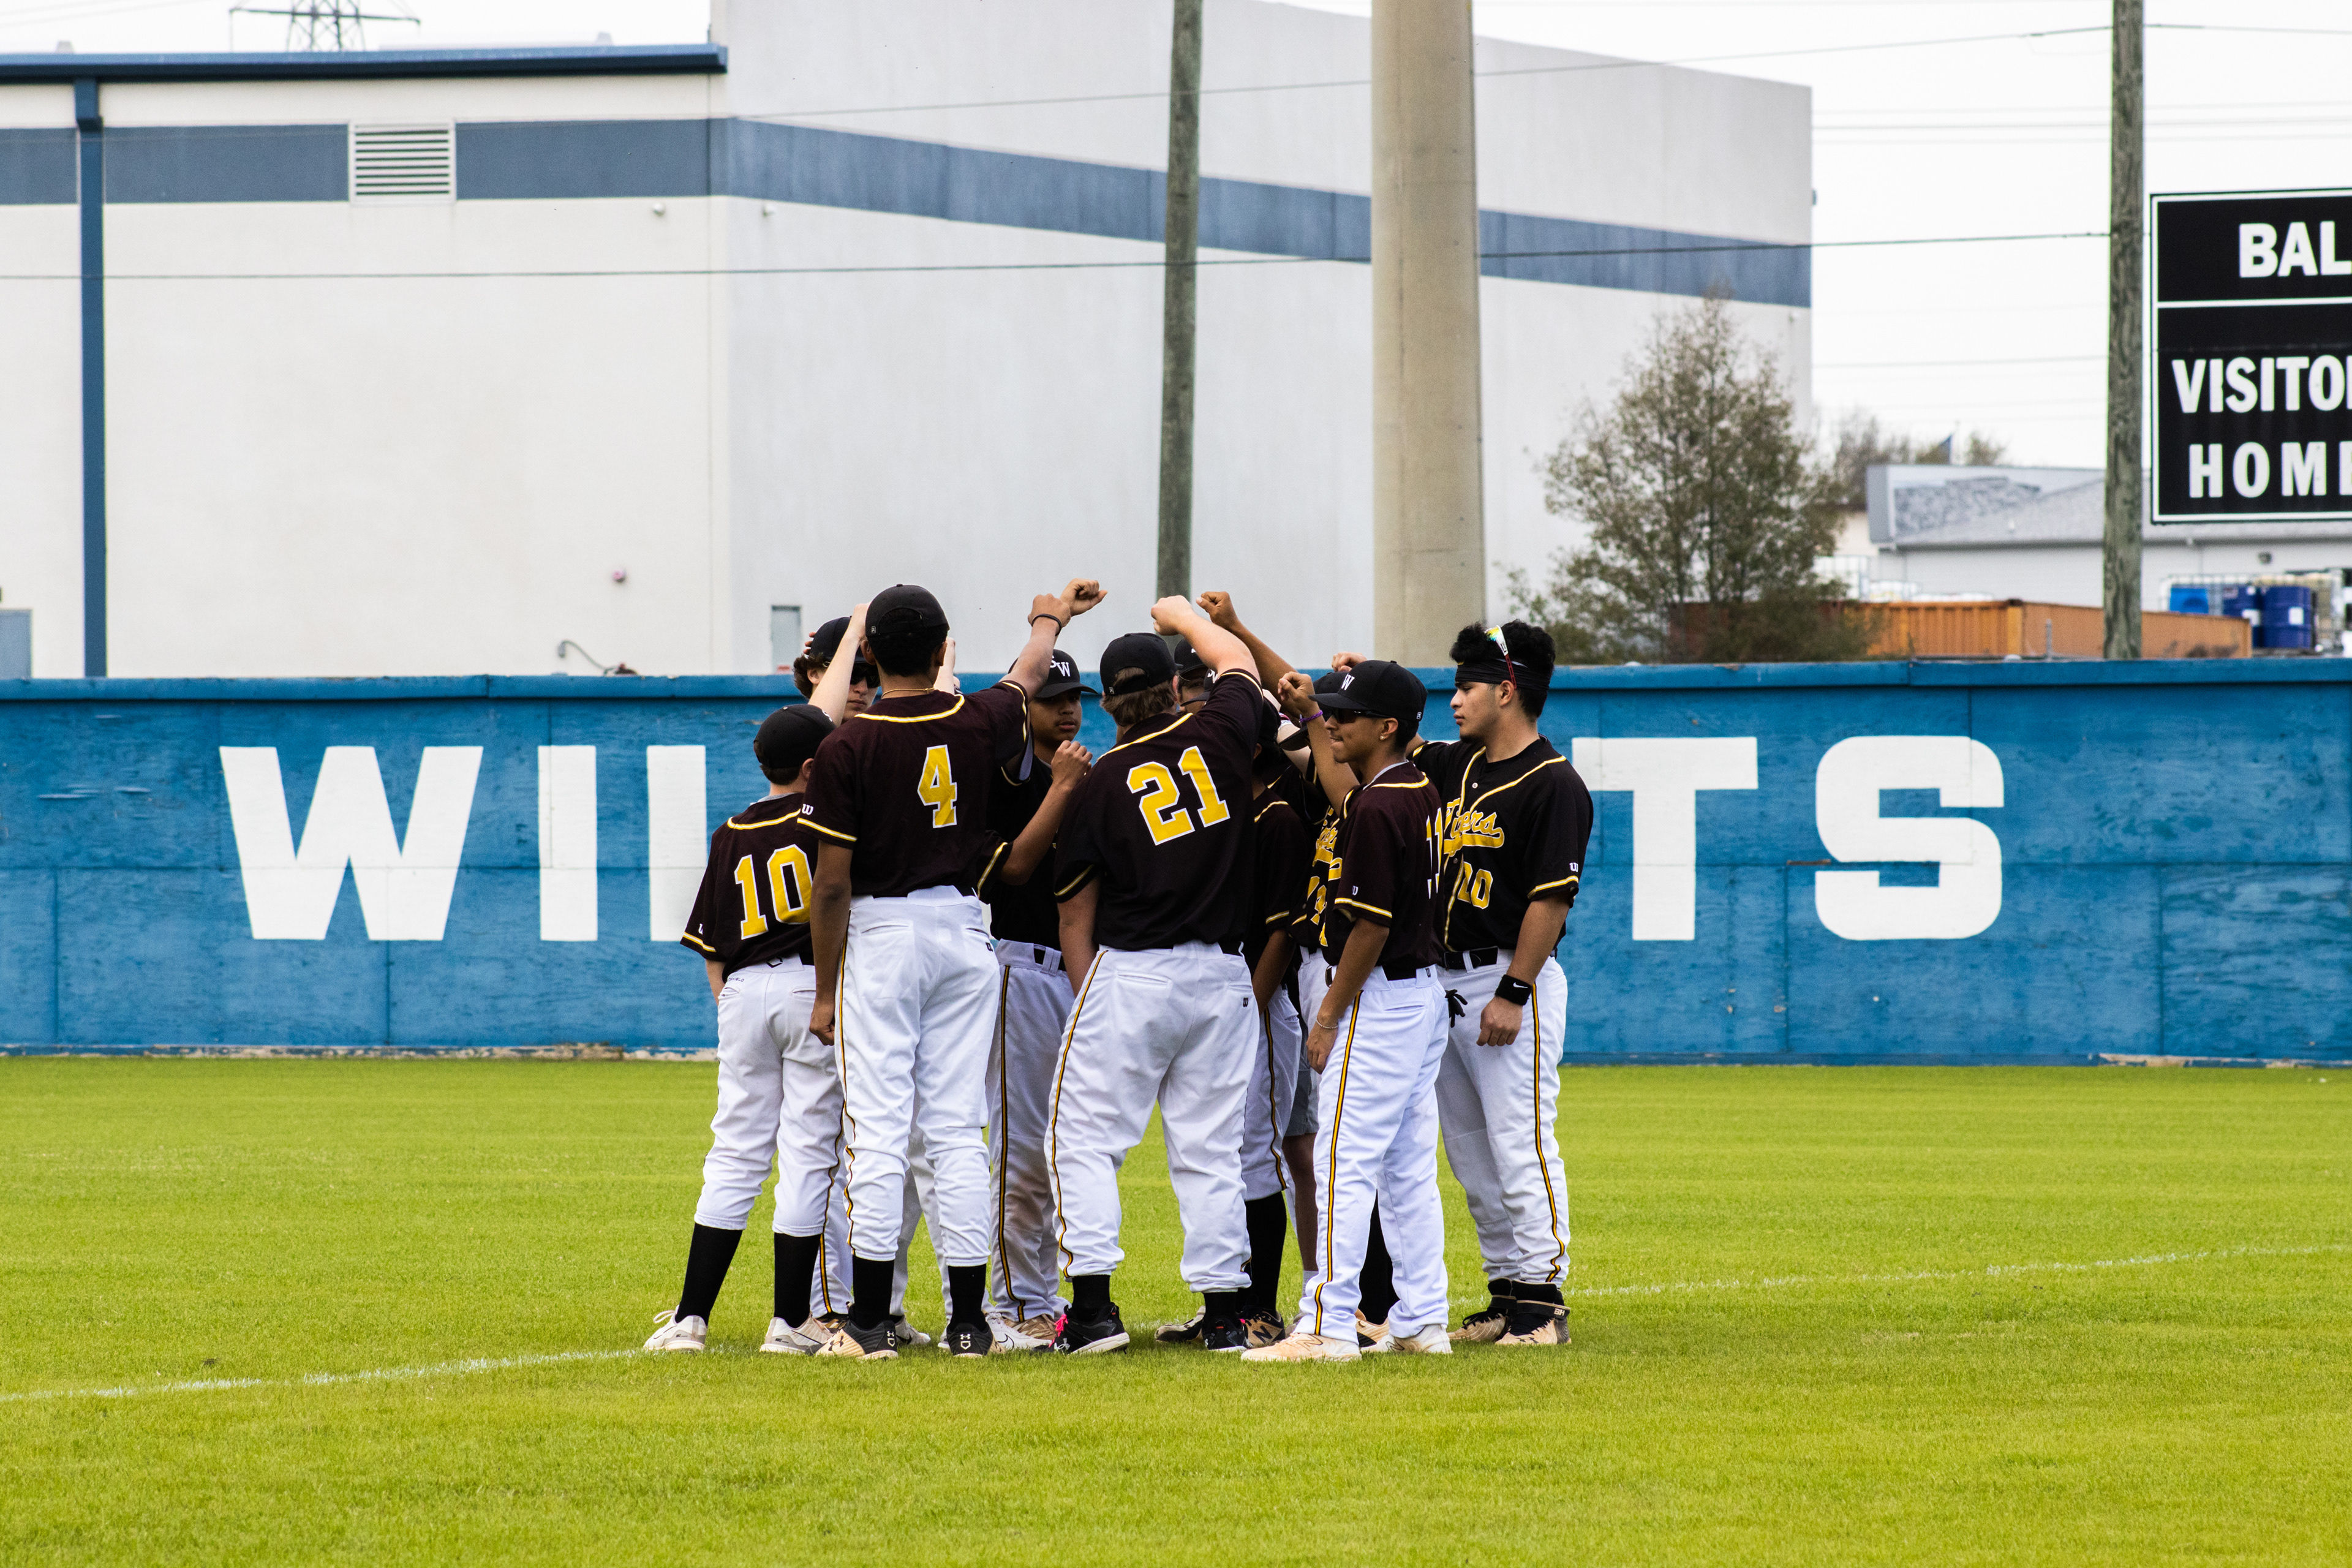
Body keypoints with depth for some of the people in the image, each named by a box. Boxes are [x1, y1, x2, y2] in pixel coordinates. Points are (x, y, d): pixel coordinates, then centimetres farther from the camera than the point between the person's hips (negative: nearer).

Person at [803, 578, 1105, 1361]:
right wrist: (1048, 619, 48)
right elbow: (1028, 679, 25)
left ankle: (870, 1320, -5)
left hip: (881, 936, -4)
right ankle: (968, 1319, 6)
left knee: (879, 1127, -4)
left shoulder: (848, 747, -13)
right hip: (964, 929, 4)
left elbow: (833, 882, -11)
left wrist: (826, 991, -3)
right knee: (959, 1128, 6)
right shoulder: (978, 724, 0)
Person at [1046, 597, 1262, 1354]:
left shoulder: (1100, 781, -4)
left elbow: (1075, 913, 2)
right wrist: (1183, 616, 40)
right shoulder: (1218, 739, 0)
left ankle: (1094, 1304, -10)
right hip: (1222, 975, 3)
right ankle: (1225, 1311, 6)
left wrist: (1087, 998, 11)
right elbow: (1237, 662, 23)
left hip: (1129, 974, -3)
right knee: (1210, 1148, 8)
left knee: (1084, 1139, 2)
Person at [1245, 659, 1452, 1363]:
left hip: (1381, 999, -10)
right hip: (1425, 994, 10)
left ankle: (1328, 1326, -14)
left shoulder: (1375, 810, -19)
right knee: (1410, 1167, 11)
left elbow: (1370, 926, -21)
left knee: (1345, 1162, -10)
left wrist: (1329, 1016, -14)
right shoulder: (1420, 791, 9)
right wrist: (1306, 711, 31)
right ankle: (1422, 1323, 12)